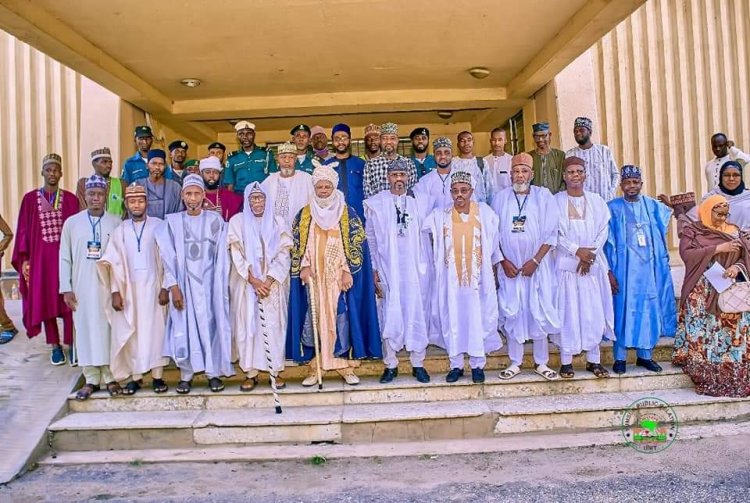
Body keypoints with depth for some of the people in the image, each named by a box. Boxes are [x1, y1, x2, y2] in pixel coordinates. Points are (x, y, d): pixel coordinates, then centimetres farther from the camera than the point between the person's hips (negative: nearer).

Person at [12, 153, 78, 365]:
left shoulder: (70, 199, 2)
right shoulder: (30, 199, 4)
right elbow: (23, 230, 4)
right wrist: (23, 259, -1)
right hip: (40, 257, 1)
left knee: (67, 301, -2)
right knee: (45, 302, 6)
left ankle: (70, 345, 7)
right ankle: (55, 347, 17)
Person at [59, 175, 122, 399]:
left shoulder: (116, 223, -1)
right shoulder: (72, 222, 4)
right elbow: (65, 258, 6)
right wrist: (66, 289, 1)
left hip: (109, 286, -1)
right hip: (82, 287, 2)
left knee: (109, 330, 3)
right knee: (86, 330, 6)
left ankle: (110, 377, 13)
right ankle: (91, 379, 16)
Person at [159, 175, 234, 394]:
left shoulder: (215, 220, 2)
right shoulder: (172, 221, 2)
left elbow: (221, 256, 2)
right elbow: (168, 257, -1)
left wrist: (221, 285, -4)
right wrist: (173, 287, -9)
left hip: (209, 283, 0)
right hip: (184, 283, 0)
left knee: (211, 325, 3)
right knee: (184, 327, 3)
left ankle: (214, 373, 13)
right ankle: (186, 374, 14)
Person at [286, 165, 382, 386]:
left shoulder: (348, 214, 2)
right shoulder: (304, 215, 8)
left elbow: (357, 244, -2)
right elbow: (297, 245, 7)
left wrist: (348, 271, -10)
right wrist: (303, 267, -8)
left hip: (340, 277, -1)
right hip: (313, 277, 2)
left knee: (341, 318, 0)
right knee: (314, 319, 2)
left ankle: (345, 364, 11)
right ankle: (315, 366, 11)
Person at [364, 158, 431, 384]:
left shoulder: (416, 203, 9)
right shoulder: (376, 203, 5)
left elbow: (424, 235, 10)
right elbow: (370, 238, 4)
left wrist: (425, 264, 4)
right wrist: (374, 270, 0)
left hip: (415, 268, 1)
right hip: (388, 269, -1)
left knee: (416, 313, 3)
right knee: (391, 315, 0)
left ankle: (418, 363, 15)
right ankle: (390, 364, 13)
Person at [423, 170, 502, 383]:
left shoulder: (485, 213, -1)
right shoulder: (440, 216, 0)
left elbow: (493, 243, 9)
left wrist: (493, 270, 12)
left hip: (478, 277, -1)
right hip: (451, 279, 1)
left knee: (478, 319, 4)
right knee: (453, 320, 6)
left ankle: (478, 365, 18)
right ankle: (456, 365, 18)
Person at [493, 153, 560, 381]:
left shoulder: (543, 196, -1)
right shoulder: (501, 197, 3)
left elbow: (551, 233, -4)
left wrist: (535, 261, -11)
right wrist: (504, 261, -5)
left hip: (538, 266, -1)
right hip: (510, 266, 1)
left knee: (540, 313, 3)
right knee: (512, 313, 5)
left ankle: (541, 363, 16)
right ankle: (515, 363, 16)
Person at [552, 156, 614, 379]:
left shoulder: (596, 201, 10)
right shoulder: (556, 201, 0)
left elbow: (603, 230, 5)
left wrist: (590, 254, -8)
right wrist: (577, 250, -14)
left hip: (593, 264, 3)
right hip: (566, 264, -3)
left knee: (594, 311, 4)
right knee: (567, 310, -2)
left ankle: (594, 360, 14)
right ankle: (566, 361, 5)